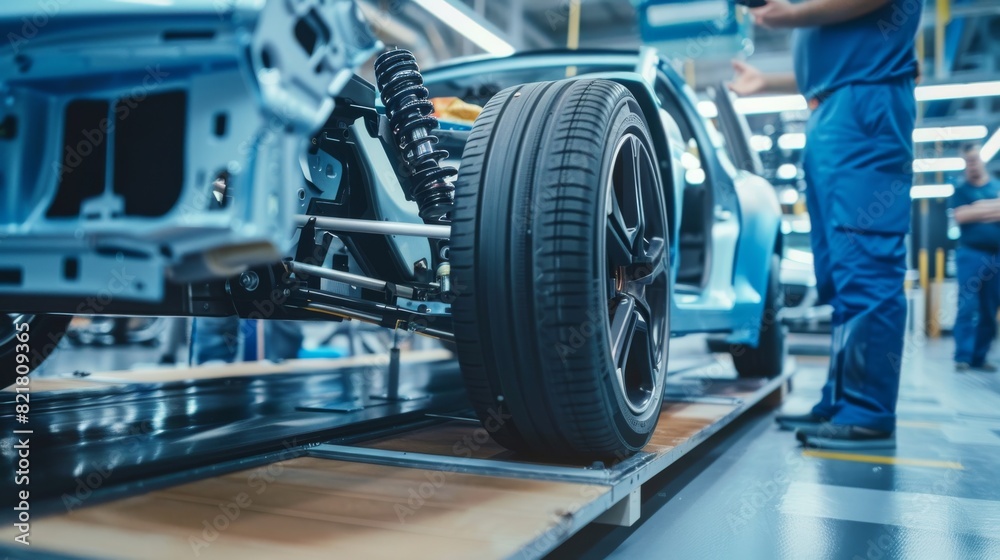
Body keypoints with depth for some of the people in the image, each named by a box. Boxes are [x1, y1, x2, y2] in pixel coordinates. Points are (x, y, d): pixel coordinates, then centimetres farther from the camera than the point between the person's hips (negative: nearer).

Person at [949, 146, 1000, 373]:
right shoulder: (961, 190, 7)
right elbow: (960, 216, -10)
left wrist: (977, 210, -7)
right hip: (971, 254, -3)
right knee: (967, 307, -9)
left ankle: (979, 357, 10)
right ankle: (963, 357, -8)